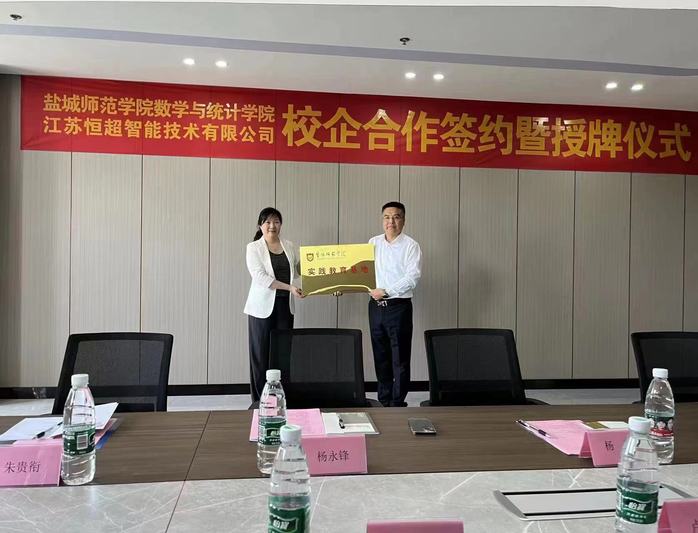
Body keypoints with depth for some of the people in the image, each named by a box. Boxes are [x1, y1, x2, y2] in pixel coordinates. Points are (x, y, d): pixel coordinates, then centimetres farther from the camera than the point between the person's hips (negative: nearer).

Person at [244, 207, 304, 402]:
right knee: (261, 354, 1)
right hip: (262, 306, -3)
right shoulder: (254, 247, -3)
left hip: (285, 305, 4)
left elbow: (300, 269, 16)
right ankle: (260, 400, 11)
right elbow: (260, 277, -15)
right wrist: (289, 287, -22)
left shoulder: (289, 246, 10)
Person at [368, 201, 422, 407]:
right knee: (380, 357, 12)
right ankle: (384, 401, 24)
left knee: (400, 358, 0)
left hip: (399, 307, -5)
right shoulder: (373, 243, 11)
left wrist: (385, 291, -19)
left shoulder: (410, 245, -5)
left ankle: (397, 403, 9)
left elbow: (412, 278, -15)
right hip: (375, 305, 5)